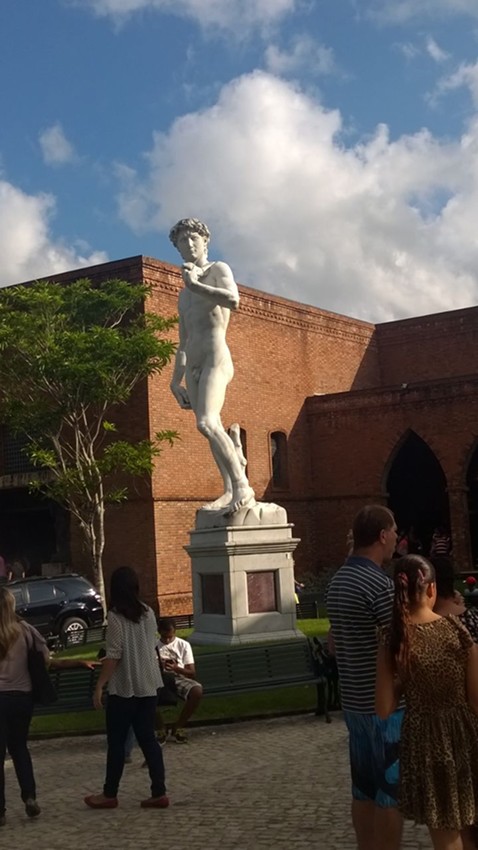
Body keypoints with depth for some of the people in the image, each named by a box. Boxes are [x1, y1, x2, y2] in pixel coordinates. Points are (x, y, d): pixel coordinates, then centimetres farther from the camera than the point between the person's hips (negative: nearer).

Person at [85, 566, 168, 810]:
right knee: (148, 739, 9)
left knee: (116, 742, 6)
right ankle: (159, 793, 7)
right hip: (148, 685, 6)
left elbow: (114, 655, -17)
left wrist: (99, 685, -13)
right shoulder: (148, 613, 5)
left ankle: (109, 795, 16)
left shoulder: (116, 617, -14)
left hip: (123, 687, -6)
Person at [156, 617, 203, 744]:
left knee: (197, 691, -33)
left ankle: (178, 727, -10)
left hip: (179, 679, 0)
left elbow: (192, 673, 0)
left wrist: (176, 668, -19)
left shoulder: (184, 645, 5)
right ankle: (161, 728, -11)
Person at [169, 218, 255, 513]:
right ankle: (230, 491, 4)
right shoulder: (184, 294, 26)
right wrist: (176, 380, 20)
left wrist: (194, 284, -12)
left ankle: (242, 486, -23)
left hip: (215, 357, -8)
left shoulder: (218, 270, 6)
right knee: (212, 427, 2)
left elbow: (233, 300, -17)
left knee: (206, 422, -24)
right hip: (193, 366, 8)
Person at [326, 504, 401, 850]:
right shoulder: (380, 583, -19)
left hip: (355, 700, 8)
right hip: (386, 703, -8)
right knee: (391, 792, 0)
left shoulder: (338, 581, 9)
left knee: (364, 789, 14)